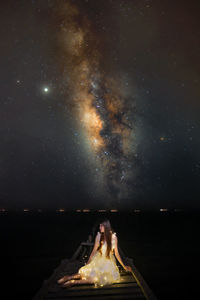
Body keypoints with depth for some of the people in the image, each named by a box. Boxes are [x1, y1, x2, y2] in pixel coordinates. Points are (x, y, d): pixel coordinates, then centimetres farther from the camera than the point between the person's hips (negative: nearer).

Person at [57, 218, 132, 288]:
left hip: (109, 260, -1)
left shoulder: (113, 237, -6)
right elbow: (94, 250, 3)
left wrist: (124, 266, 1)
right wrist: (88, 263, -1)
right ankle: (70, 277, -20)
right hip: (99, 259, 1)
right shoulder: (99, 236, -2)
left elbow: (116, 253, 0)